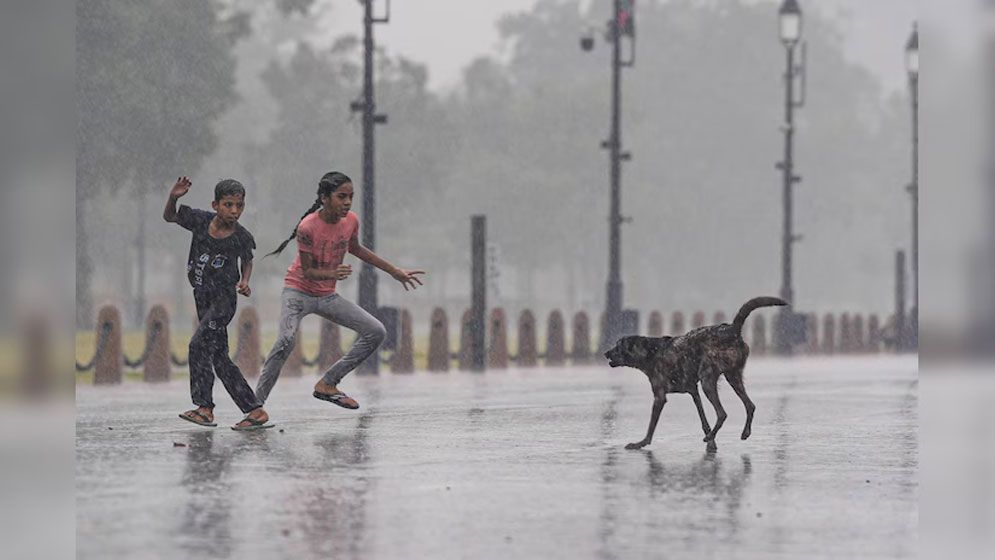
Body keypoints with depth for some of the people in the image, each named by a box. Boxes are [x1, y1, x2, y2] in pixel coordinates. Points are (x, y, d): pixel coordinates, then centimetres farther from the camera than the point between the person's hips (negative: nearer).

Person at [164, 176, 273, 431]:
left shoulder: (241, 237, -11)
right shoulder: (201, 220, -6)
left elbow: (247, 261, 8)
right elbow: (169, 217, 7)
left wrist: (244, 282, -10)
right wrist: (173, 198, -12)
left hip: (224, 297, -5)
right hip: (203, 297, 5)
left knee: (199, 343, -22)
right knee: (220, 358, 5)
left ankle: (204, 407, -19)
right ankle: (255, 410, 8)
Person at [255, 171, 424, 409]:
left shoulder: (351, 220, -7)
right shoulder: (307, 227, -24)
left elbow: (355, 248, 15)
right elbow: (307, 271, -19)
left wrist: (395, 271, 19)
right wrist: (332, 274, -40)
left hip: (327, 296, 7)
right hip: (298, 291, -7)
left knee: (376, 332, -2)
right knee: (286, 339, -32)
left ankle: (327, 384, 5)